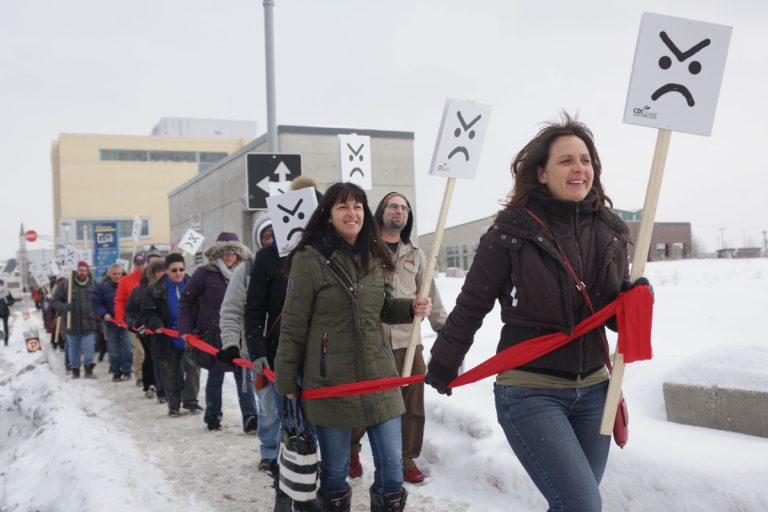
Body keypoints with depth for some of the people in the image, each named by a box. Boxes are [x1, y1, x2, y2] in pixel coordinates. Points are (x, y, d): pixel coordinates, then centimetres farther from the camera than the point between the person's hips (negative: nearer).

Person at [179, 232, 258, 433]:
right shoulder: (205, 273, -4)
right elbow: (186, 300, -1)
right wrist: (185, 330, -6)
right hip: (214, 335, -2)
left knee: (244, 376, -1)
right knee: (215, 376, 11)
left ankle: (250, 419, 1)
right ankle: (213, 418, 27)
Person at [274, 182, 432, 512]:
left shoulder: (374, 257, 7)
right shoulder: (309, 259, -9)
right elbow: (293, 326, -6)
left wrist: (411, 308, -3)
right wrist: (285, 382, -4)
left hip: (378, 377, 4)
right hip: (329, 382, -4)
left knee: (393, 467, 9)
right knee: (335, 470, 10)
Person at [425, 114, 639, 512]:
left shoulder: (609, 231, 3)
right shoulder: (512, 230, -13)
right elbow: (471, 305, -4)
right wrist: (443, 365, 5)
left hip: (592, 389, 6)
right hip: (529, 392, -5)